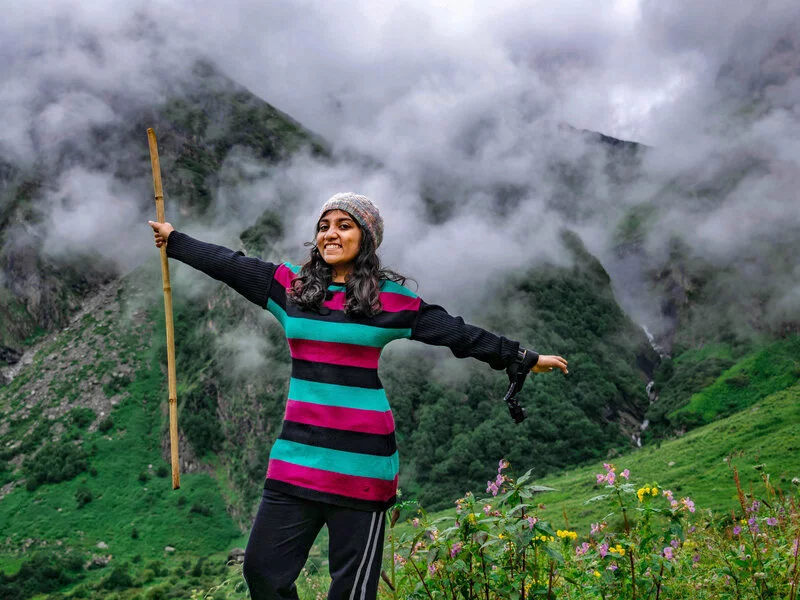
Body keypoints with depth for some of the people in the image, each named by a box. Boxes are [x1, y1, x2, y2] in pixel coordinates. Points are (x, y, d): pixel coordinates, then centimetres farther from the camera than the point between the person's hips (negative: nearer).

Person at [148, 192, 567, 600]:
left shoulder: (392, 298, -1)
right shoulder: (292, 284, 8)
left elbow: (458, 334, 4)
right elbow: (229, 265, 18)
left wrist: (524, 358, 7)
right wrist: (173, 240, 26)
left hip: (362, 462, -3)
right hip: (297, 456, 4)